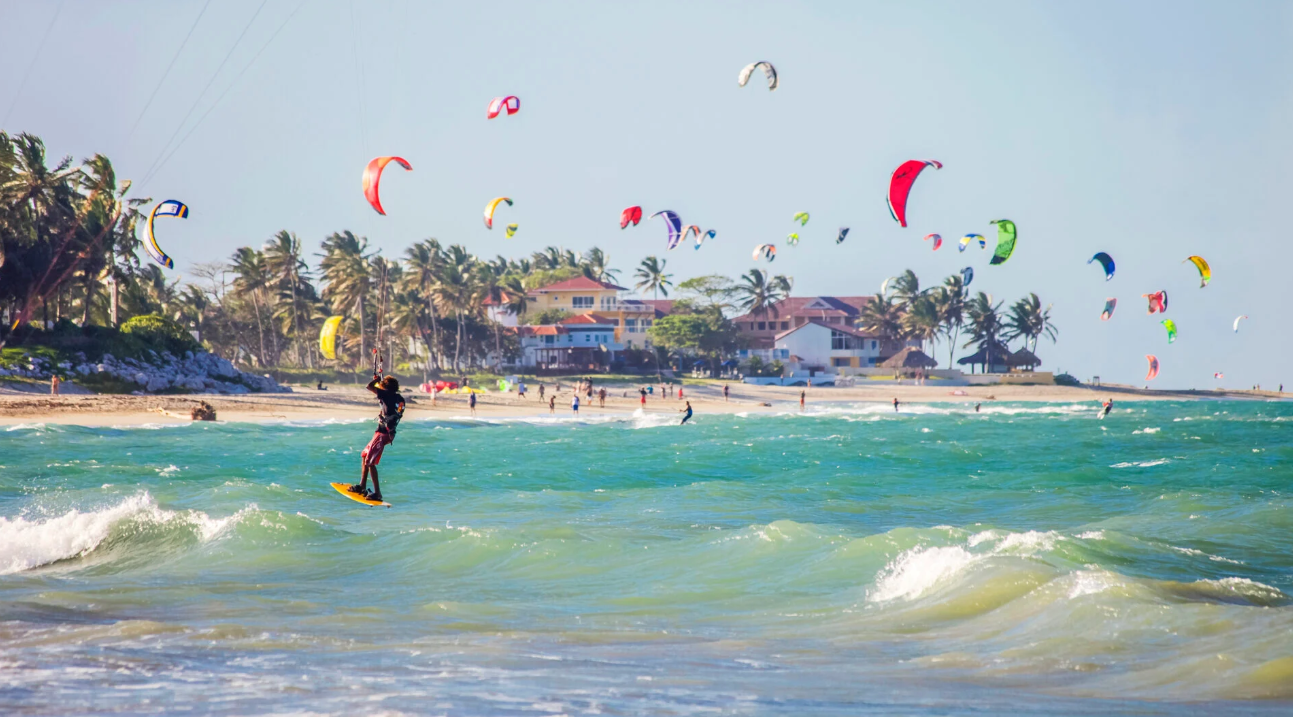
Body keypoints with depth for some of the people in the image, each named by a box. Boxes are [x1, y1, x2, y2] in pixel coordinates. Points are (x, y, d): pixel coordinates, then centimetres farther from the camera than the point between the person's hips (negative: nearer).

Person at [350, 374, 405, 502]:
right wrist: (379, 380, 39)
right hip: (388, 433, 10)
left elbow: (370, 386, -17)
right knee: (365, 456, 23)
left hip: (383, 433, -10)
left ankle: (377, 493, -13)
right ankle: (362, 486, 30)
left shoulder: (388, 395, -15)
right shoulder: (399, 399, 11)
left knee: (370, 462, -10)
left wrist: (377, 379, 3)